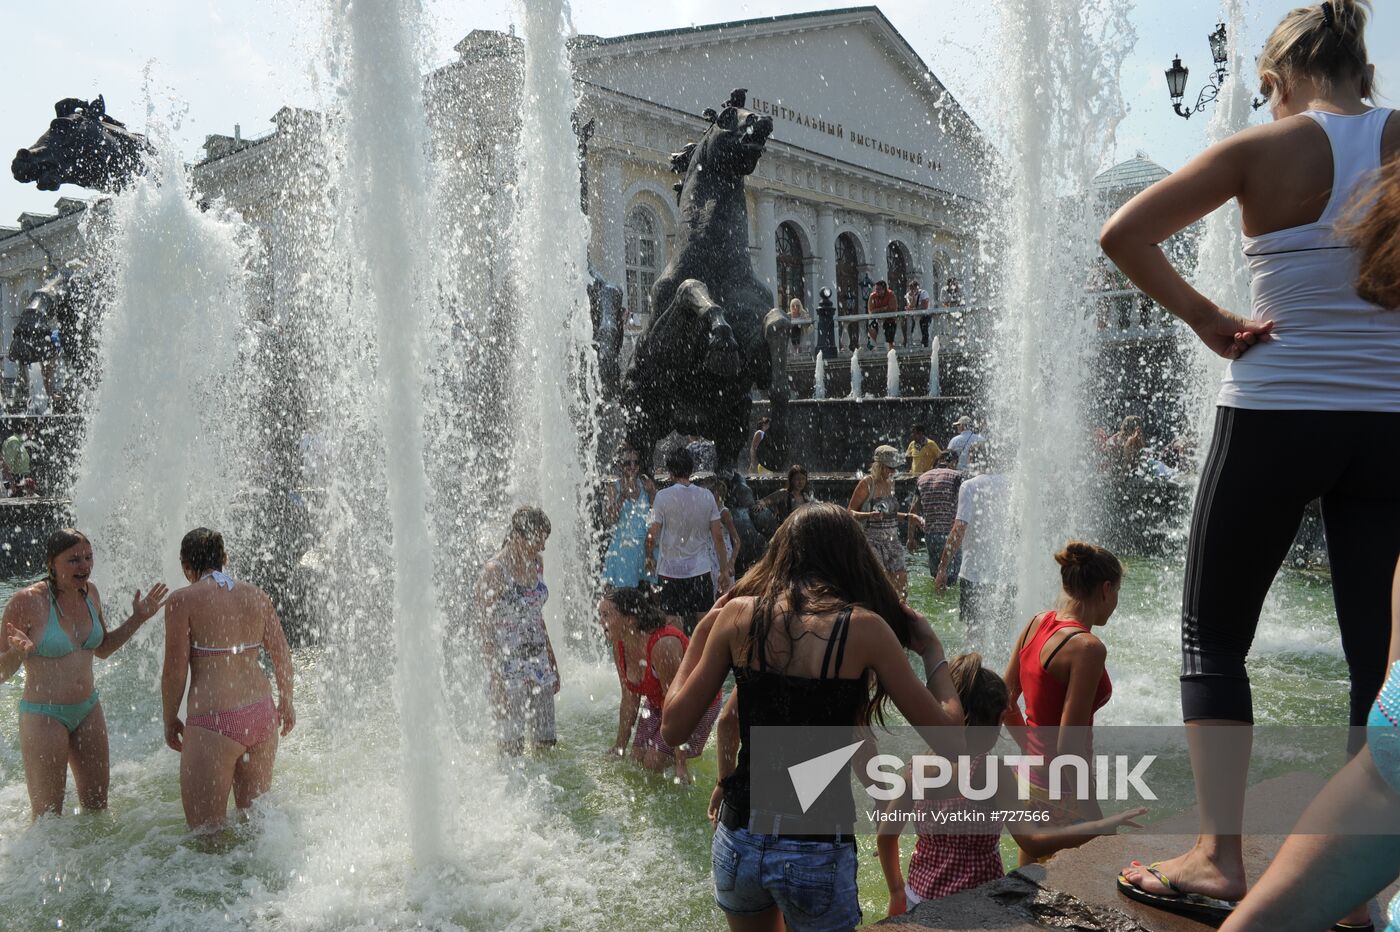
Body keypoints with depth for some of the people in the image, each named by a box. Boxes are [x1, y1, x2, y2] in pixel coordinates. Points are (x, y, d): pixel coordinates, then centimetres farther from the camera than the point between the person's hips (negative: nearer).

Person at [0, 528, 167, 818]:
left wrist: (138, 619, 5)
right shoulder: (26, 602, -19)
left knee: (98, 804, 17)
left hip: (89, 709, 6)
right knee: (48, 814, 4)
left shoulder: (89, 593, 1)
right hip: (43, 716, -6)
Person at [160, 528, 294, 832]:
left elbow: (175, 670, -7)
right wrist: (286, 702, 25)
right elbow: (282, 656, 11)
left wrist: (170, 720, 8)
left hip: (213, 723, -5)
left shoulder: (182, 601, -6)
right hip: (262, 715, 6)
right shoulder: (256, 595, 8)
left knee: (206, 831, 4)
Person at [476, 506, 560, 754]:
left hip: (537, 657, 7)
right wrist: (496, 679, -18)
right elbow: (487, 629, -16)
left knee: (547, 743, 11)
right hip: (508, 662, -7)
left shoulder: (536, 562, 5)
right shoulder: (494, 571, -17)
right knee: (512, 746, 2)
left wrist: (551, 660, 17)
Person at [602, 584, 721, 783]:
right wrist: (619, 747, 2)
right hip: (657, 703, 7)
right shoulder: (620, 646, -13)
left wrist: (680, 765, -28)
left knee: (654, 761, -15)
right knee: (638, 756, 0)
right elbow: (629, 700, -2)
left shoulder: (662, 646, -37)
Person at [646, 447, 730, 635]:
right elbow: (717, 537, 2)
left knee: (673, 625, 2)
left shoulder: (663, 496, -10)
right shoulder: (707, 496, -1)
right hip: (701, 570, 3)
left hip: (671, 570, -3)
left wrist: (649, 557, 11)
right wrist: (724, 568, 11)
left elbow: (652, 535, -8)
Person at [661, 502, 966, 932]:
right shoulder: (864, 627, -10)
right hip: (817, 856, -3)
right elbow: (949, 742, -6)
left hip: (738, 840, 3)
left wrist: (700, 636, 14)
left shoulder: (739, 613, -3)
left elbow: (673, 728, 2)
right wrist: (932, 649, 8)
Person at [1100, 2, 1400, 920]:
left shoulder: (1263, 149, -4)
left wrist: (1207, 318, -5)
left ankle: (1222, 859, 5)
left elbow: (1123, 234, -11)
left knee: (1213, 636, 8)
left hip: (1273, 417, -3)